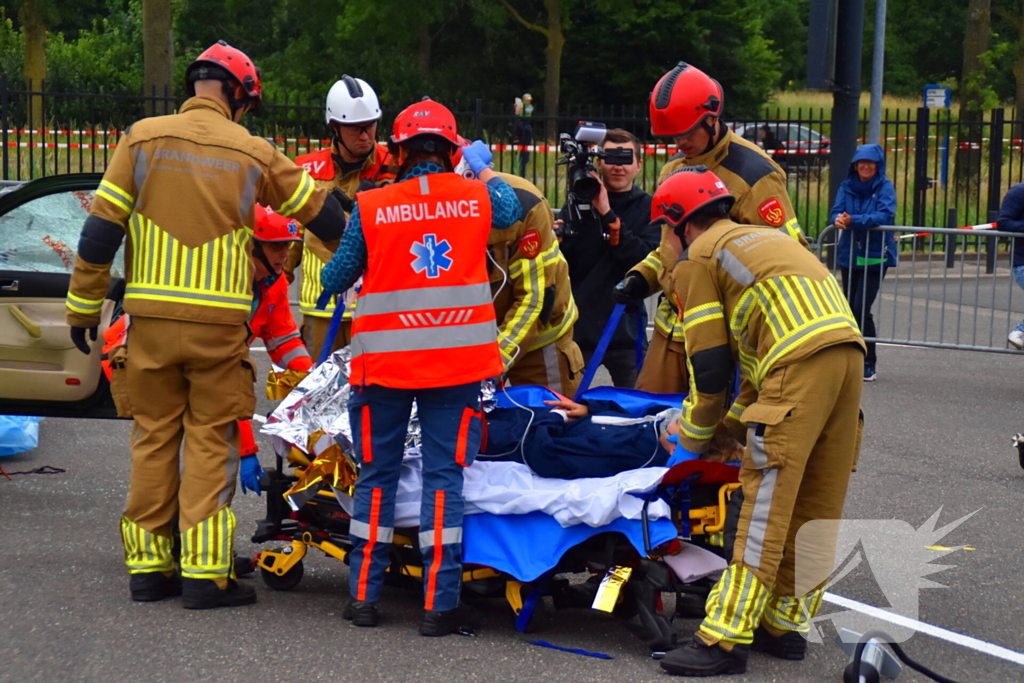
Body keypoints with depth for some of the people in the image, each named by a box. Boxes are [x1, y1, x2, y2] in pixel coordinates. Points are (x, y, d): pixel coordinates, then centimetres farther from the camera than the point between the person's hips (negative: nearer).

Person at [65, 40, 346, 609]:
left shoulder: (142, 139, 2)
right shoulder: (254, 154, 3)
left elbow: (101, 230, 0)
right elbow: (319, 212, 15)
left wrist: (83, 305, 8)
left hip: (151, 316, 1)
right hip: (219, 323, -1)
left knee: (153, 440, 10)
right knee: (210, 443, 3)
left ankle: (148, 566, 14)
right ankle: (205, 573, -1)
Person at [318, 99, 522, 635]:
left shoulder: (371, 208, -4)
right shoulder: (477, 198, 1)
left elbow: (336, 277, 5)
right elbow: (511, 210, 25)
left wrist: (316, 293, 27)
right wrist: (484, 169, 41)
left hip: (385, 363, 0)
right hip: (459, 361, 1)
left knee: (377, 475, 11)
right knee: (444, 477, 3)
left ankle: (364, 595, 15)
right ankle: (438, 604, 2)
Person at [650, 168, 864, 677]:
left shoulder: (697, 259, 10)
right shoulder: (765, 238, 34)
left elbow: (710, 366, 5)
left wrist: (693, 436, 19)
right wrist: (733, 422, 35)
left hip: (801, 364, -8)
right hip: (848, 351, 8)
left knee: (765, 501, -9)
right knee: (817, 504, 12)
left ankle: (725, 639, -10)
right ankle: (786, 623, 20)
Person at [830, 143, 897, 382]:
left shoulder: (885, 187, -6)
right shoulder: (847, 186, 7)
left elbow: (885, 215, -18)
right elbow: (836, 211, 0)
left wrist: (853, 220, -28)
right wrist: (838, 219, -25)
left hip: (875, 256, -5)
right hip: (849, 255, 5)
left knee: (861, 308, -13)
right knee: (849, 308, 10)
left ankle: (869, 364, -4)